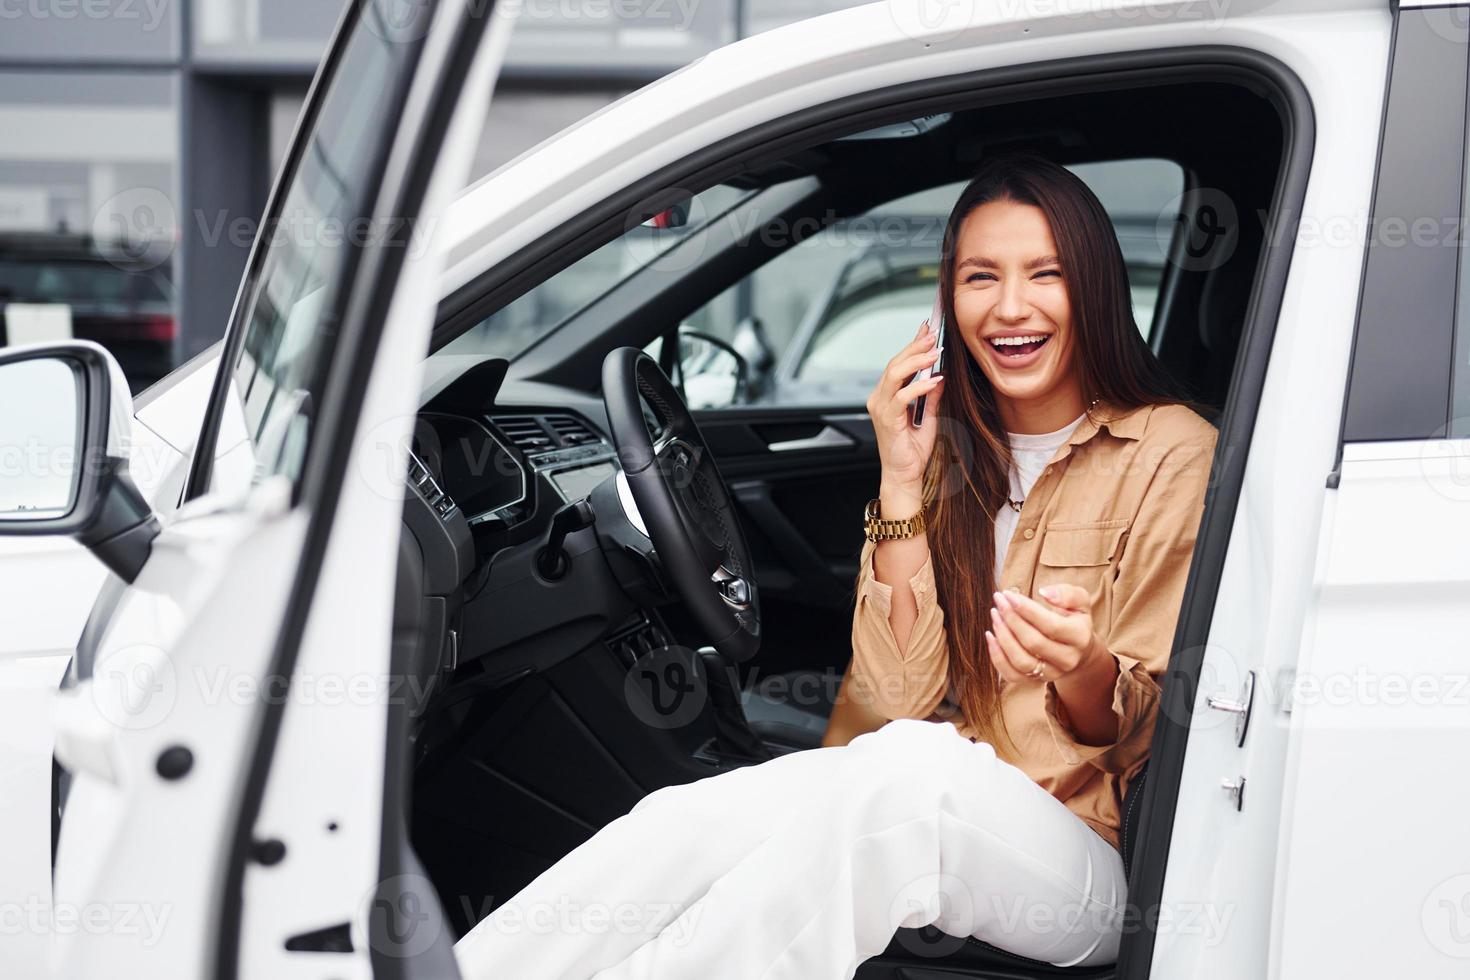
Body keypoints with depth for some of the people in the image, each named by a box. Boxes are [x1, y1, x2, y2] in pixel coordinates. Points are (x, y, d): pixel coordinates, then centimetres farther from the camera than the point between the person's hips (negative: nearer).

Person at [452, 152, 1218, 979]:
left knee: (914, 770, -36)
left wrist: (1082, 670, -27)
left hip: (1092, 864, -4)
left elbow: (1134, 740, -4)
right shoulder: (954, 453, 12)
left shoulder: (1173, 455, -3)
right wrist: (901, 486, -7)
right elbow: (898, 700, 2)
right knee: (687, 818, -25)